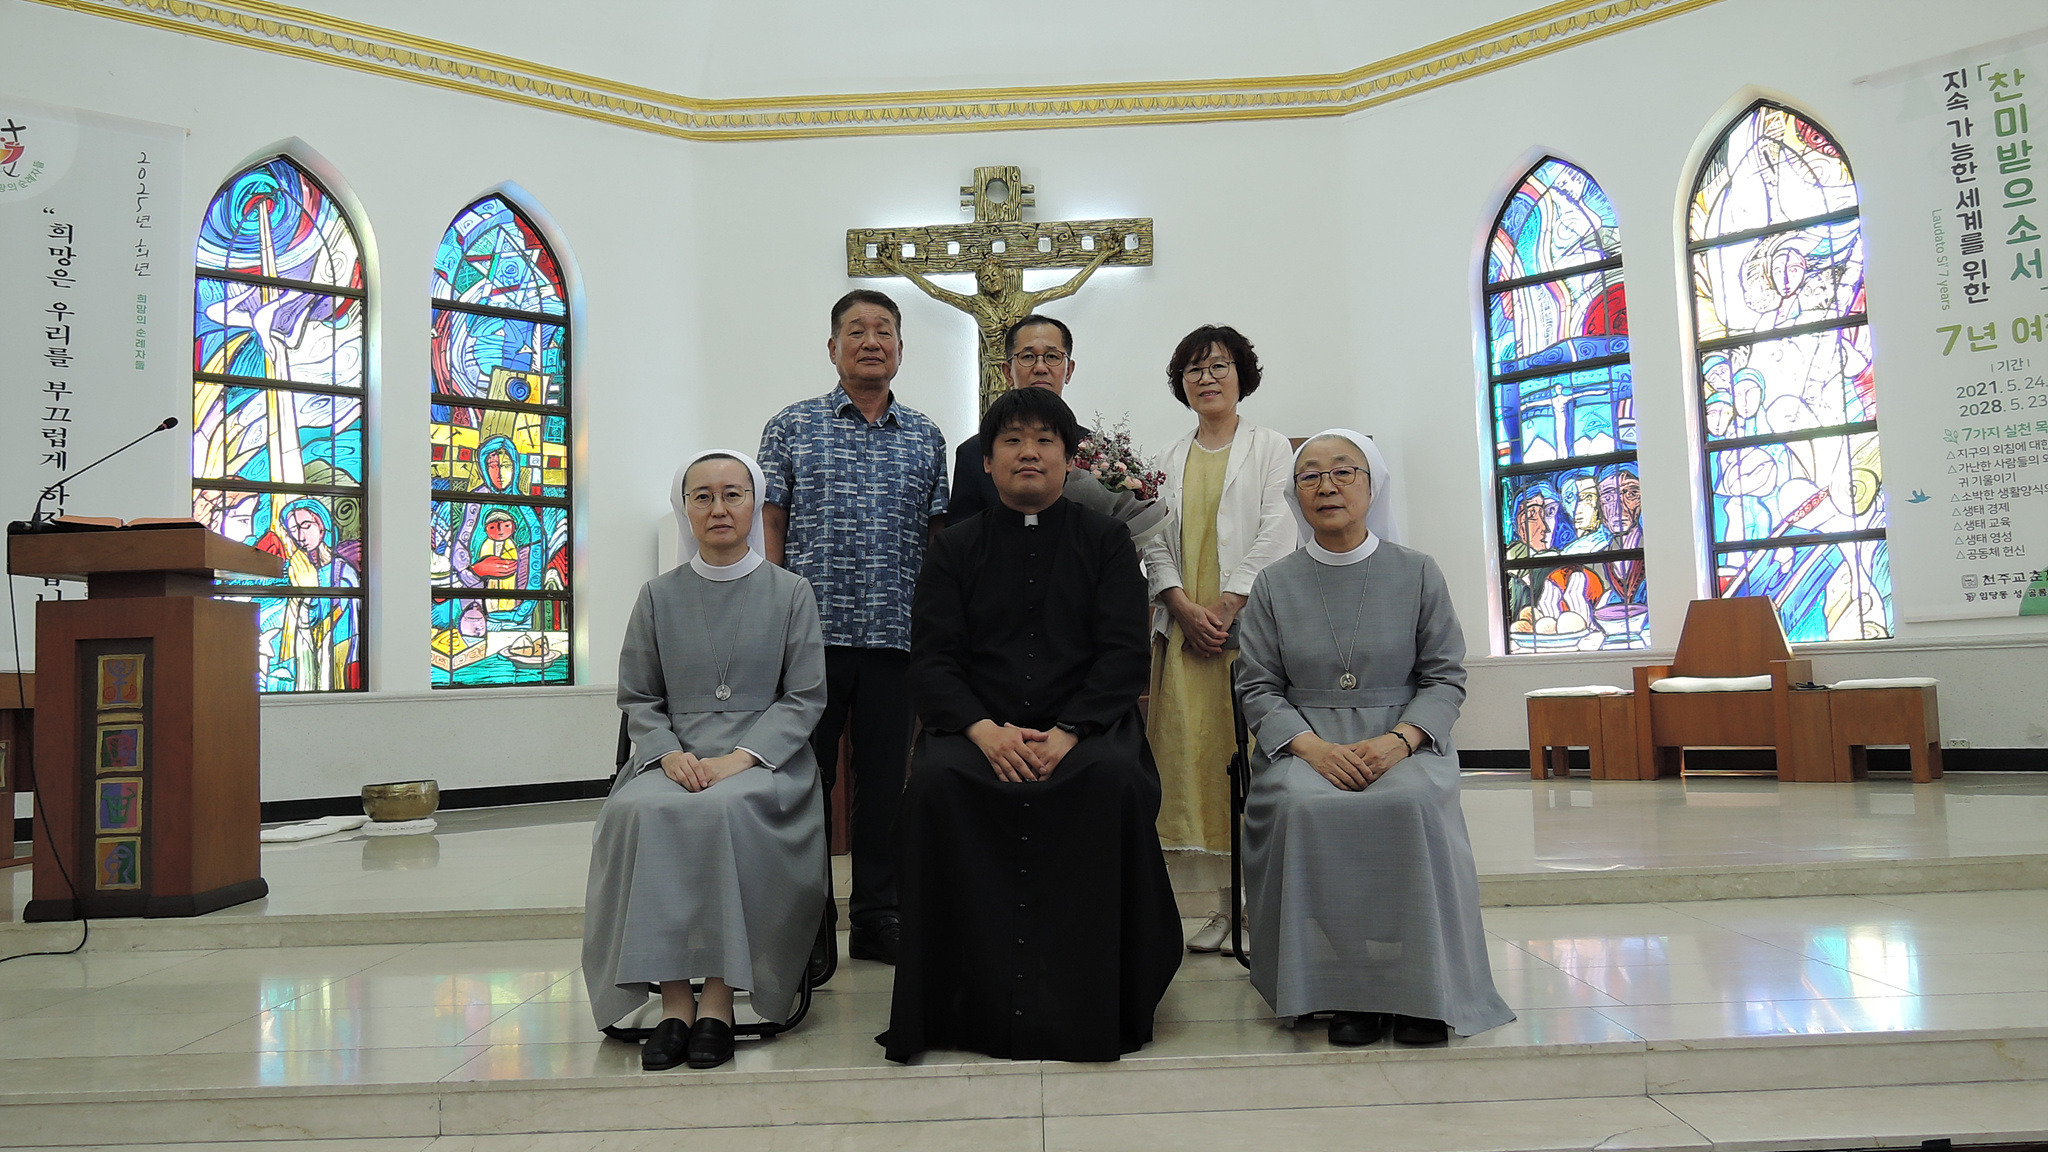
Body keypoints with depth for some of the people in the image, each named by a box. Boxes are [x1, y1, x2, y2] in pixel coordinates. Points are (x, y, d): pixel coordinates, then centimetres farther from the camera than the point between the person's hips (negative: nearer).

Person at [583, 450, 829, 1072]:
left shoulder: (791, 592, 8)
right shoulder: (658, 596, 13)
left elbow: (805, 697, 2)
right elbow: (637, 698, 12)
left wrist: (740, 757, -13)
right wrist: (669, 753, -9)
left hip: (765, 758, -2)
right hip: (676, 757, 2)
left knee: (722, 809, -35)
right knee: (641, 811, -32)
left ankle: (719, 994, -25)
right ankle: (673, 997, -26)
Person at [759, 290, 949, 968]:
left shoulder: (926, 438, 12)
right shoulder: (792, 428, 6)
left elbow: (939, 536, 13)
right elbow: (770, 529, 4)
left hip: (896, 636, 2)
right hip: (811, 632, -2)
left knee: (885, 781, 8)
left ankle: (877, 918, 20)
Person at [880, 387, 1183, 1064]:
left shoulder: (1105, 541, 12)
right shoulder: (955, 549, 14)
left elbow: (1122, 654, 1)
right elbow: (932, 660, 5)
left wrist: (1065, 735, -15)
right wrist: (984, 729, -15)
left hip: (1086, 723, -1)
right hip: (979, 725, 1)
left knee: (1117, 779, -33)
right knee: (934, 782, -30)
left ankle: (1099, 1000, -19)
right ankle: (965, 1000, -20)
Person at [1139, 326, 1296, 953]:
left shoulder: (1271, 448, 8)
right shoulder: (1171, 460, 18)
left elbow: (1274, 535, -3)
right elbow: (1155, 545, 11)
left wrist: (1226, 609, -11)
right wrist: (1186, 608, -6)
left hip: (1250, 621, -3)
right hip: (1183, 624, 4)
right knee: (1195, 753, 0)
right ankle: (1228, 905, 7)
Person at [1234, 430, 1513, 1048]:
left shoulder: (1417, 574, 7)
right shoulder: (1273, 585, 8)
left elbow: (1445, 677, 5)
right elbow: (1257, 687, 4)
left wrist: (1398, 740, -15)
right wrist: (1313, 746, -15)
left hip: (1403, 737, 0)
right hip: (1304, 741, 1)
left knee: (1413, 804, -33)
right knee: (1306, 806, -32)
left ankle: (1419, 989, -18)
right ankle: (1344, 990, -19)